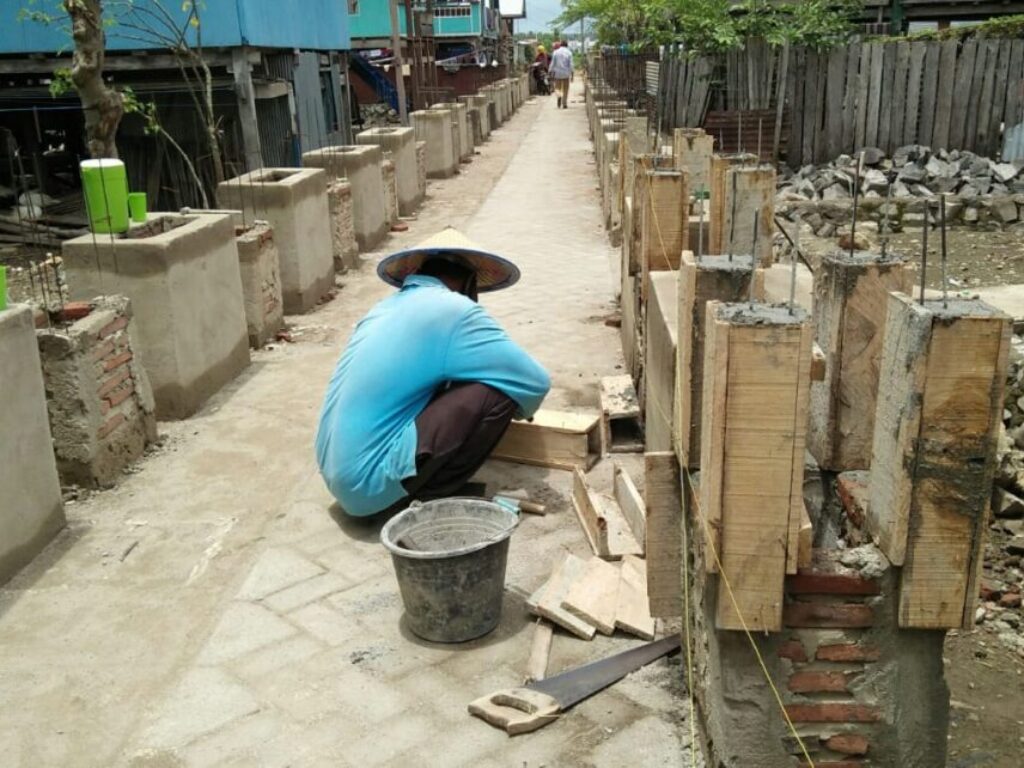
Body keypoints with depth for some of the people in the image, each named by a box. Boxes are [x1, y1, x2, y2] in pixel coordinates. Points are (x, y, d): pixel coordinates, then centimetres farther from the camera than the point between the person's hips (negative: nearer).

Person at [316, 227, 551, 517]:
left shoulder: (385, 308, 15)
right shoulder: (453, 310, -8)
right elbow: (535, 382, -4)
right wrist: (519, 411, 19)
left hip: (337, 474, 9)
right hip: (372, 484, -9)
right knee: (496, 392, -8)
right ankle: (429, 498, 0)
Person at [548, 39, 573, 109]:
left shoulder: (556, 52, 1)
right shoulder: (569, 53, -1)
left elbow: (552, 63, 0)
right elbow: (570, 64, -5)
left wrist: (550, 71, 6)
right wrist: (571, 73, -2)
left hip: (557, 73, 0)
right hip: (566, 73, 0)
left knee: (557, 87, 9)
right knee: (565, 89, 8)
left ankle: (559, 96, -23)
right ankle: (564, 104, 7)